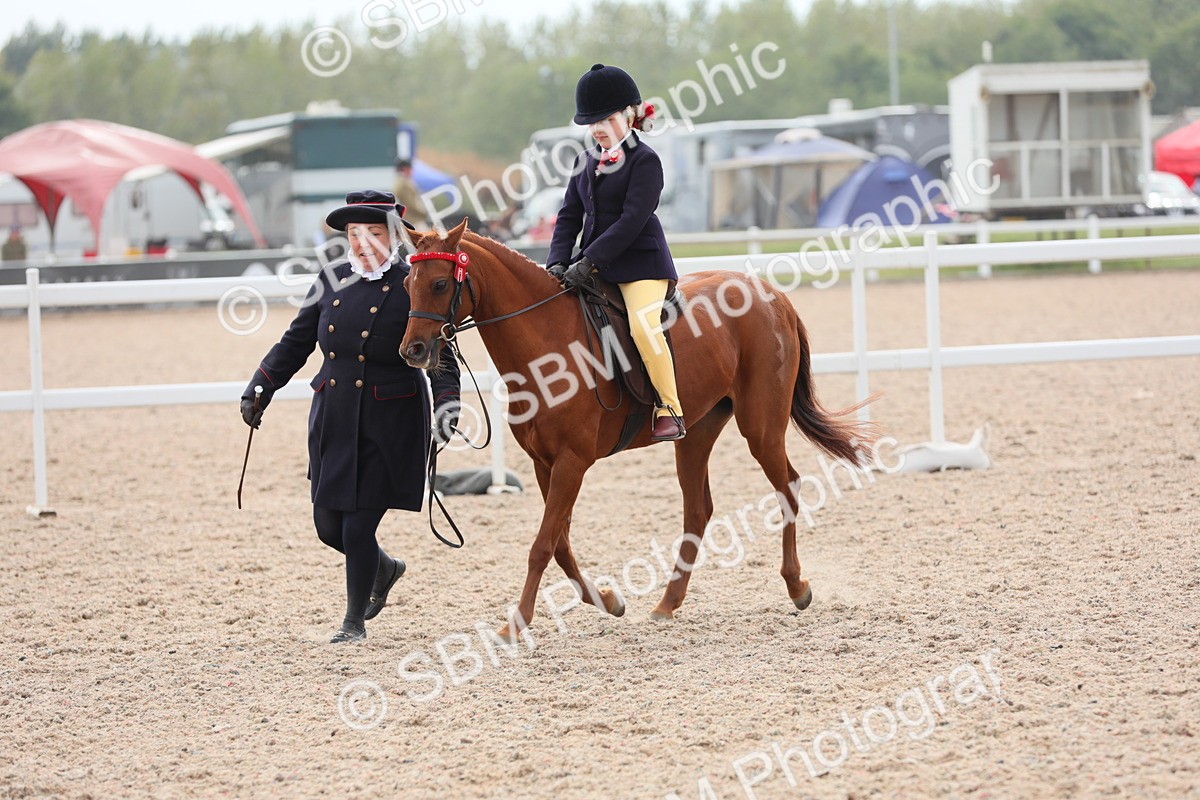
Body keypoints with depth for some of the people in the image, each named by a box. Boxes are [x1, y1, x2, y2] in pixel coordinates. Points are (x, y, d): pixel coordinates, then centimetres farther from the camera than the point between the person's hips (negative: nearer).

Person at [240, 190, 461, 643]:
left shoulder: (412, 287, -9)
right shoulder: (332, 280, 6)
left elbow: (440, 354, -12)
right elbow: (296, 343, 13)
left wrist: (447, 402, -28)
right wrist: (260, 387, 5)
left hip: (388, 424, -5)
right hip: (332, 419, 6)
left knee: (358, 526, -4)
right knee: (328, 524, 10)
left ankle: (354, 621, 15)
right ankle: (384, 569, 40)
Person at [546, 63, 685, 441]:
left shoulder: (645, 160, -9)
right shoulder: (587, 161, 13)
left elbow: (633, 219, -17)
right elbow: (570, 215, 11)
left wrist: (587, 262, -22)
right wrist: (558, 262, -7)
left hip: (640, 261, -8)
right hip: (595, 265, 8)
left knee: (643, 325, -28)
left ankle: (670, 409, -20)